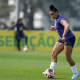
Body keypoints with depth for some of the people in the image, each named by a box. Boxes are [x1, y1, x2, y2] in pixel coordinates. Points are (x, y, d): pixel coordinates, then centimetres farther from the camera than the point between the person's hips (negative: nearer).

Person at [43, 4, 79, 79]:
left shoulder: (61, 19, -20)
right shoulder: (56, 19, 9)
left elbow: (67, 26, -40)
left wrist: (64, 36, -47)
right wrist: (54, 27, 14)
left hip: (69, 38, -10)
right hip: (63, 39, 10)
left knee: (68, 57, -9)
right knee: (54, 54, -2)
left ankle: (75, 73, 7)